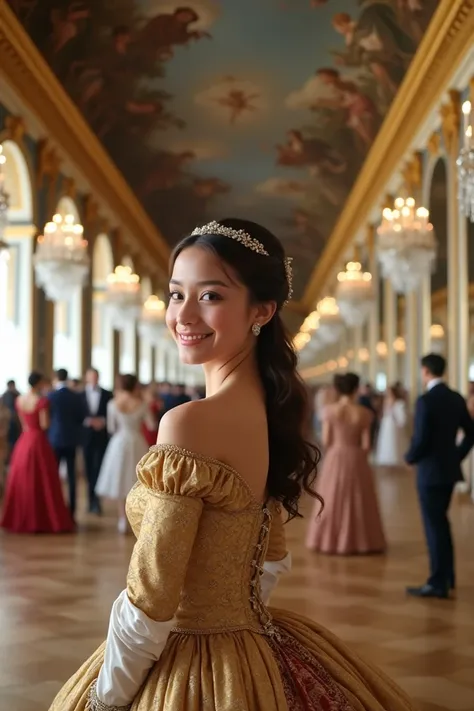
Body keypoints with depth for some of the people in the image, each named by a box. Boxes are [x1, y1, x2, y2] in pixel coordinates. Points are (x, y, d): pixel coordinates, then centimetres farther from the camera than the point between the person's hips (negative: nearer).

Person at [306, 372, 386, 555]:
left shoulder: (330, 410, -8)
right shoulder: (364, 413, -8)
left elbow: (326, 441, -6)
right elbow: (366, 444, -7)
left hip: (335, 459, 0)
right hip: (356, 460, 0)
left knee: (332, 500, 11)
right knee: (357, 501, 11)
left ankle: (329, 540, 14)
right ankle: (359, 541, 14)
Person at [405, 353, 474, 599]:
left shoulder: (425, 401, -18)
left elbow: (420, 440, -21)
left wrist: (410, 457, -3)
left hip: (430, 471, -8)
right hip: (449, 469, 8)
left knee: (434, 526, 0)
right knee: (441, 522, 20)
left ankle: (438, 584, 5)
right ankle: (447, 576, 28)